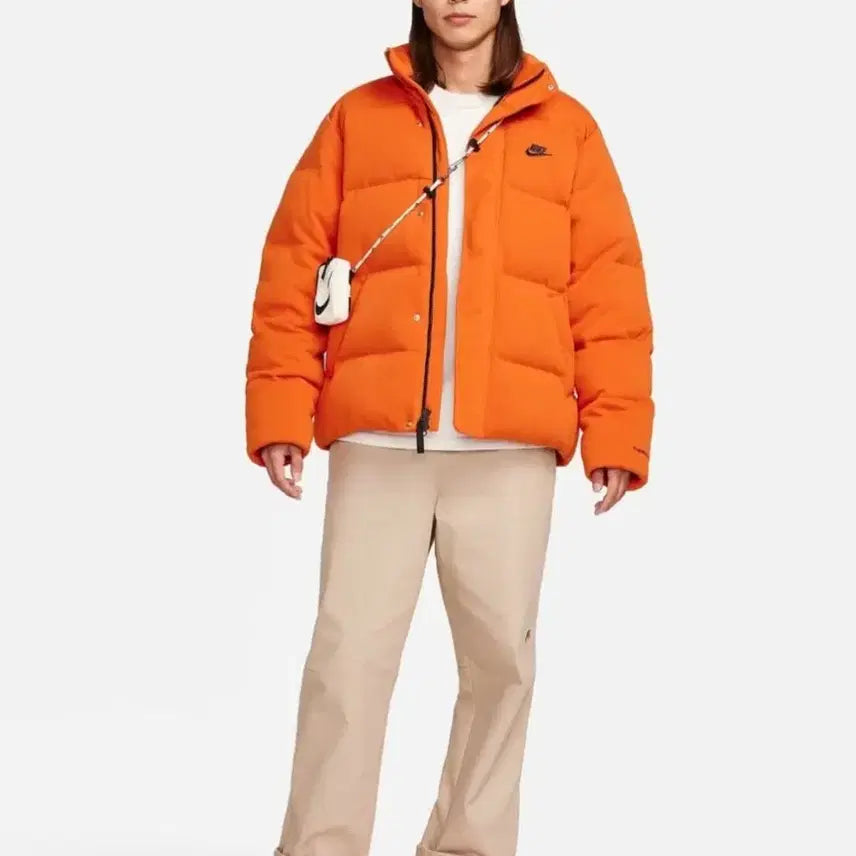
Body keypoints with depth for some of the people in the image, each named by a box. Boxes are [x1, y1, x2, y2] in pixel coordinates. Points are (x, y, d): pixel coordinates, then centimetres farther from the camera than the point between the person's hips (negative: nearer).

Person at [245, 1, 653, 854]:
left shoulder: (565, 130, 11)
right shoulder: (358, 118, 11)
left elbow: (608, 287, 6)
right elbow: (293, 270, 6)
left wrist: (616, 432, -2)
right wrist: (281, 415, -3)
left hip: (510, 448, 1)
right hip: (376, 441, 0)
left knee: (500, 652, 4)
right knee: (350, 650, -4)